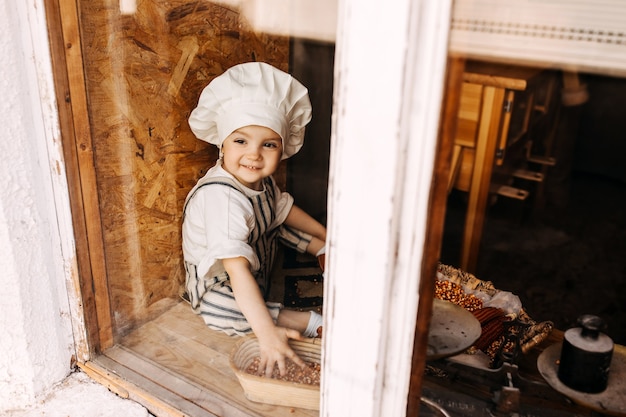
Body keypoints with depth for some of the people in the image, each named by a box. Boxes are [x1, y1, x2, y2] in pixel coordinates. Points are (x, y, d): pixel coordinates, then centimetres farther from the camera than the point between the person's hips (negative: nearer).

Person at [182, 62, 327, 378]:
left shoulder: (261, 180, -10)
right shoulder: (222, 197, -38)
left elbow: (283, 208, 12)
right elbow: (237, 269, -45)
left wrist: (327, 237, 12)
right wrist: (267, 333, -51)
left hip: (262, 268, 9)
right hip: (217, 285, -9)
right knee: (221, 313, -37)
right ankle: (313, 322, -28)